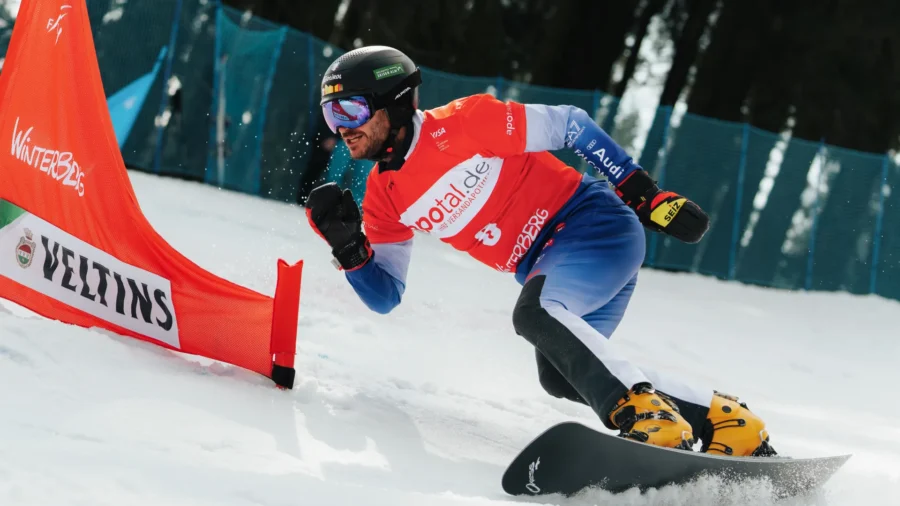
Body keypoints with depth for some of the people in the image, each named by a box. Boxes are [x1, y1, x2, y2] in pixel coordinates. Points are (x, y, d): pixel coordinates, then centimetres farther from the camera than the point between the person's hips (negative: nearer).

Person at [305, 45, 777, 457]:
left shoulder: (461, 124, -15)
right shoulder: (381, 196, 6)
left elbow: (569, 125, -9)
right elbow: (385, 296, 8)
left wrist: (644, 193, -11)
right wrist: (346, 243, -10)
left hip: (594, 224, -8)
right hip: (547, 266, 8)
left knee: (534, 312, -31)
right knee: (559, 374, -5)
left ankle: (645, 416, -35)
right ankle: (721, 417, 0)